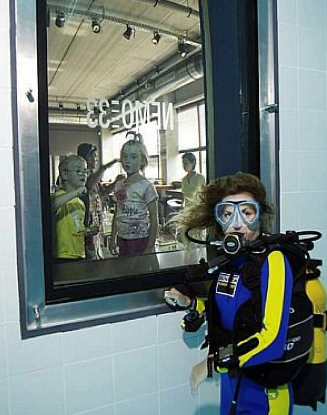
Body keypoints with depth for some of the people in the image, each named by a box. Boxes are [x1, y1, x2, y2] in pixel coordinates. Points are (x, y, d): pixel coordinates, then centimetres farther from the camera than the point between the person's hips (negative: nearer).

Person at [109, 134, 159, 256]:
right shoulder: (119, 185, 6)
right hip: (122, 240, 5)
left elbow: (154, 220, -11)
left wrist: (150, 247, -13)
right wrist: (113, 239, 12)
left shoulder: (146, 186, -11)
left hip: (141, 240, -5)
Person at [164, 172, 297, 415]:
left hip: (264, 390, -6)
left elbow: (272, 339, -29)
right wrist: (189, 303, 0)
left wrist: (212, 363, -21)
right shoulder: (229, 259, -1)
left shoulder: (272, 260, -23)